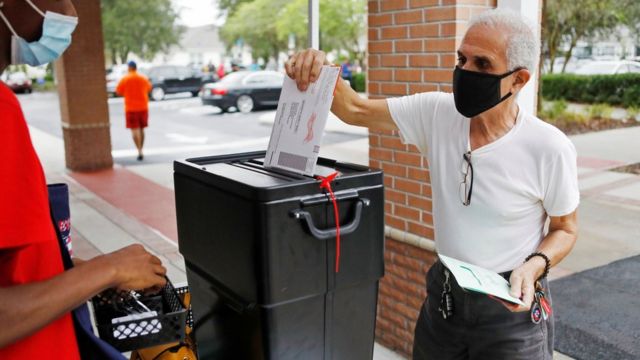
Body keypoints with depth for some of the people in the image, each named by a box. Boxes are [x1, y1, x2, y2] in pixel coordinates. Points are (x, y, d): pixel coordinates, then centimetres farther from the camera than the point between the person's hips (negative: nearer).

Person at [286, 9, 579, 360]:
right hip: (443, 295, 4)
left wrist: (535, 265, -22)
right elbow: (355, 109, -5)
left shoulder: (550, 147, -17)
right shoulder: (437, 113, -9)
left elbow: (565, 229, -3)